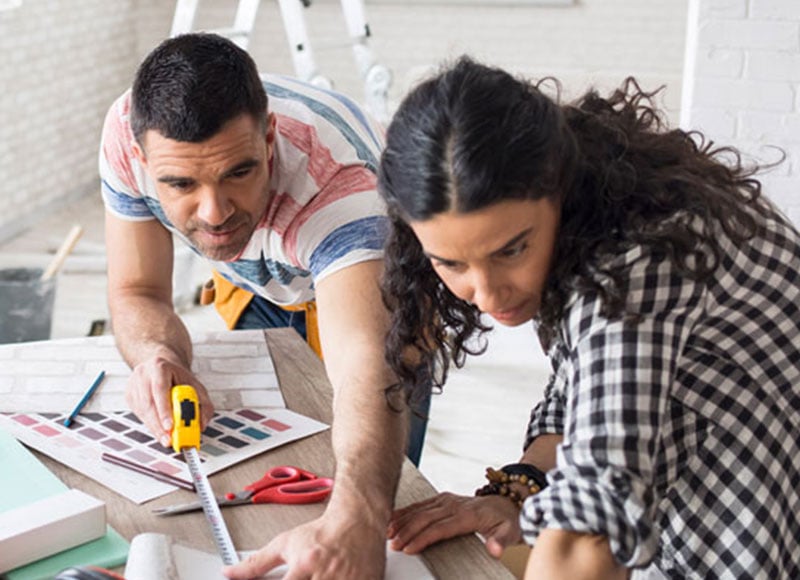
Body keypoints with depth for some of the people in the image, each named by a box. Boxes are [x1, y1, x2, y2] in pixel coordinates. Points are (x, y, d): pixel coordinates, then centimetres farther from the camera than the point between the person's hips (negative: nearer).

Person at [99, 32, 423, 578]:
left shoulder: (336, 178, -46)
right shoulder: (131, 133, -32)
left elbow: (367, 363, -61)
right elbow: (138, 294, -19)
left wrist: (358, 519, -80)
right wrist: (158, 354, -44)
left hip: (379, 285, -3)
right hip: (256, 285, 4)